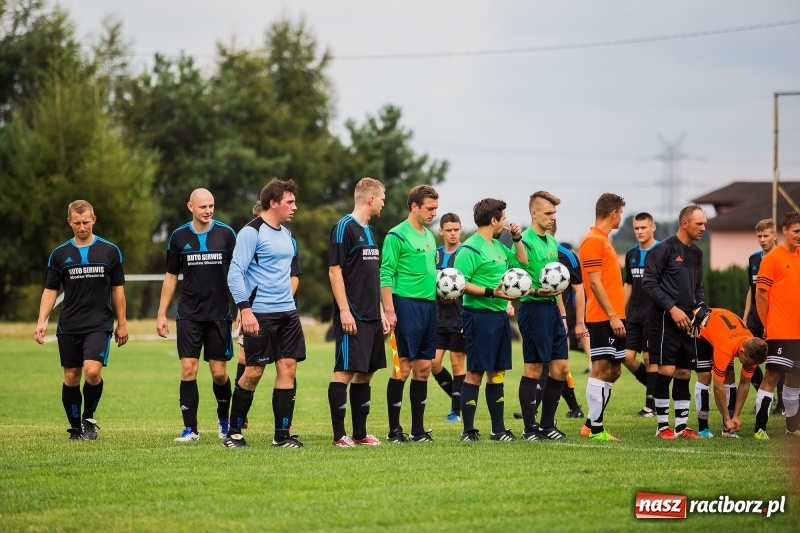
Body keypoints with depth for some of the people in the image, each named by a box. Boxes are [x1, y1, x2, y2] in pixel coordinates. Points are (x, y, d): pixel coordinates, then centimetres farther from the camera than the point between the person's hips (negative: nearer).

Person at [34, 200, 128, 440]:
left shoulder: (110, 251, 3)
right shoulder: (59, 254, 5)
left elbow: (117, 289, 8)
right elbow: (50, 290, 7)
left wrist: (122, 323, 7)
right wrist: (42, 321, -4)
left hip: (99, 324, -2)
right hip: (68, 327, 2)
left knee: (92, 371, -19)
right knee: (71, 377, 4)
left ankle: (89, 418, 4)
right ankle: (75, 428, 16)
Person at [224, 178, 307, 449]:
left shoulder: (286, 234, 15)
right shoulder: (252, 232, -10)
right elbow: (235, 273, -15)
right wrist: (245, 310, -22)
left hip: (287, 312, 7)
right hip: (259, 314, -7)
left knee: (288, 367, 0)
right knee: (253, 372, -4)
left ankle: (282, 435, 3)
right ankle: (234, 432, 9)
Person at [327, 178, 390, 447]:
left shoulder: (369, 232, 17)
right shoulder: (344, 228, -9)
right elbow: (335, 271, -14)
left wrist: (381, 312, 20)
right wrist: (344, 311, -18)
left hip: (372, 317, 9)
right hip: (353, 317, -9)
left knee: (366, 373, 10)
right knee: (345, 372, -8)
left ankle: (360, 433, 15)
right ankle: (339, 435, -6)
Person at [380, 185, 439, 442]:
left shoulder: (429, 236, 17)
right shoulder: (397, 236, -7)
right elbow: (386, 275, -11)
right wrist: (389, 311, -17)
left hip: (429, 304, 8)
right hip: (407, 304, -8)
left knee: (423, 368, 8)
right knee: (403, 367, -7)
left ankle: (418, 429, 13)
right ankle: (394, 429, -2)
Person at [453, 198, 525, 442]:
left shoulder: (498, 246, 15)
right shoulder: (470, 249, -12)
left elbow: (522, 261, 30)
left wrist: (517, 239, 15)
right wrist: (491, 292, -24)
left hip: (499, 316, 9)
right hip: (479, 315, -9)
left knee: (497, 372, 12)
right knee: (475, 373, -6)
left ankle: (498, 429, 17)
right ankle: (468, 430, -2)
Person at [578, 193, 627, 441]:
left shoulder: (603, 240, 19)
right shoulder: (593, 241, -12)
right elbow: (595, 283, -17)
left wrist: (617, 314, 16)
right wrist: (612, 315, -20)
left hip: (613, 318, 10)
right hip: (603, 318, -10)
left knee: (612, 371, 11)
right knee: (601, 370, -7)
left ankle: (591, 424, 17)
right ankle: (595, 429, -5)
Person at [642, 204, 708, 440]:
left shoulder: (696, 253, 15)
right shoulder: (664, 249, -8)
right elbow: (649, 282, -12)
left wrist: (700, 308, 3)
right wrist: (672, 309, -16)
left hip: (687, 321, 7)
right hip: (665, 321, -7)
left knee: (684, 373, 7)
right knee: (666, 371, -7)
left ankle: (682, 425, 12)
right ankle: (663, 426, 0)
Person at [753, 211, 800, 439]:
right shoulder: (772, 258, -9)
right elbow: (761, 294, -10)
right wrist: (767, 326, -8)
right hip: (780, 332, -7)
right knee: (772, 377, -8)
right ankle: (760, 427, -7)